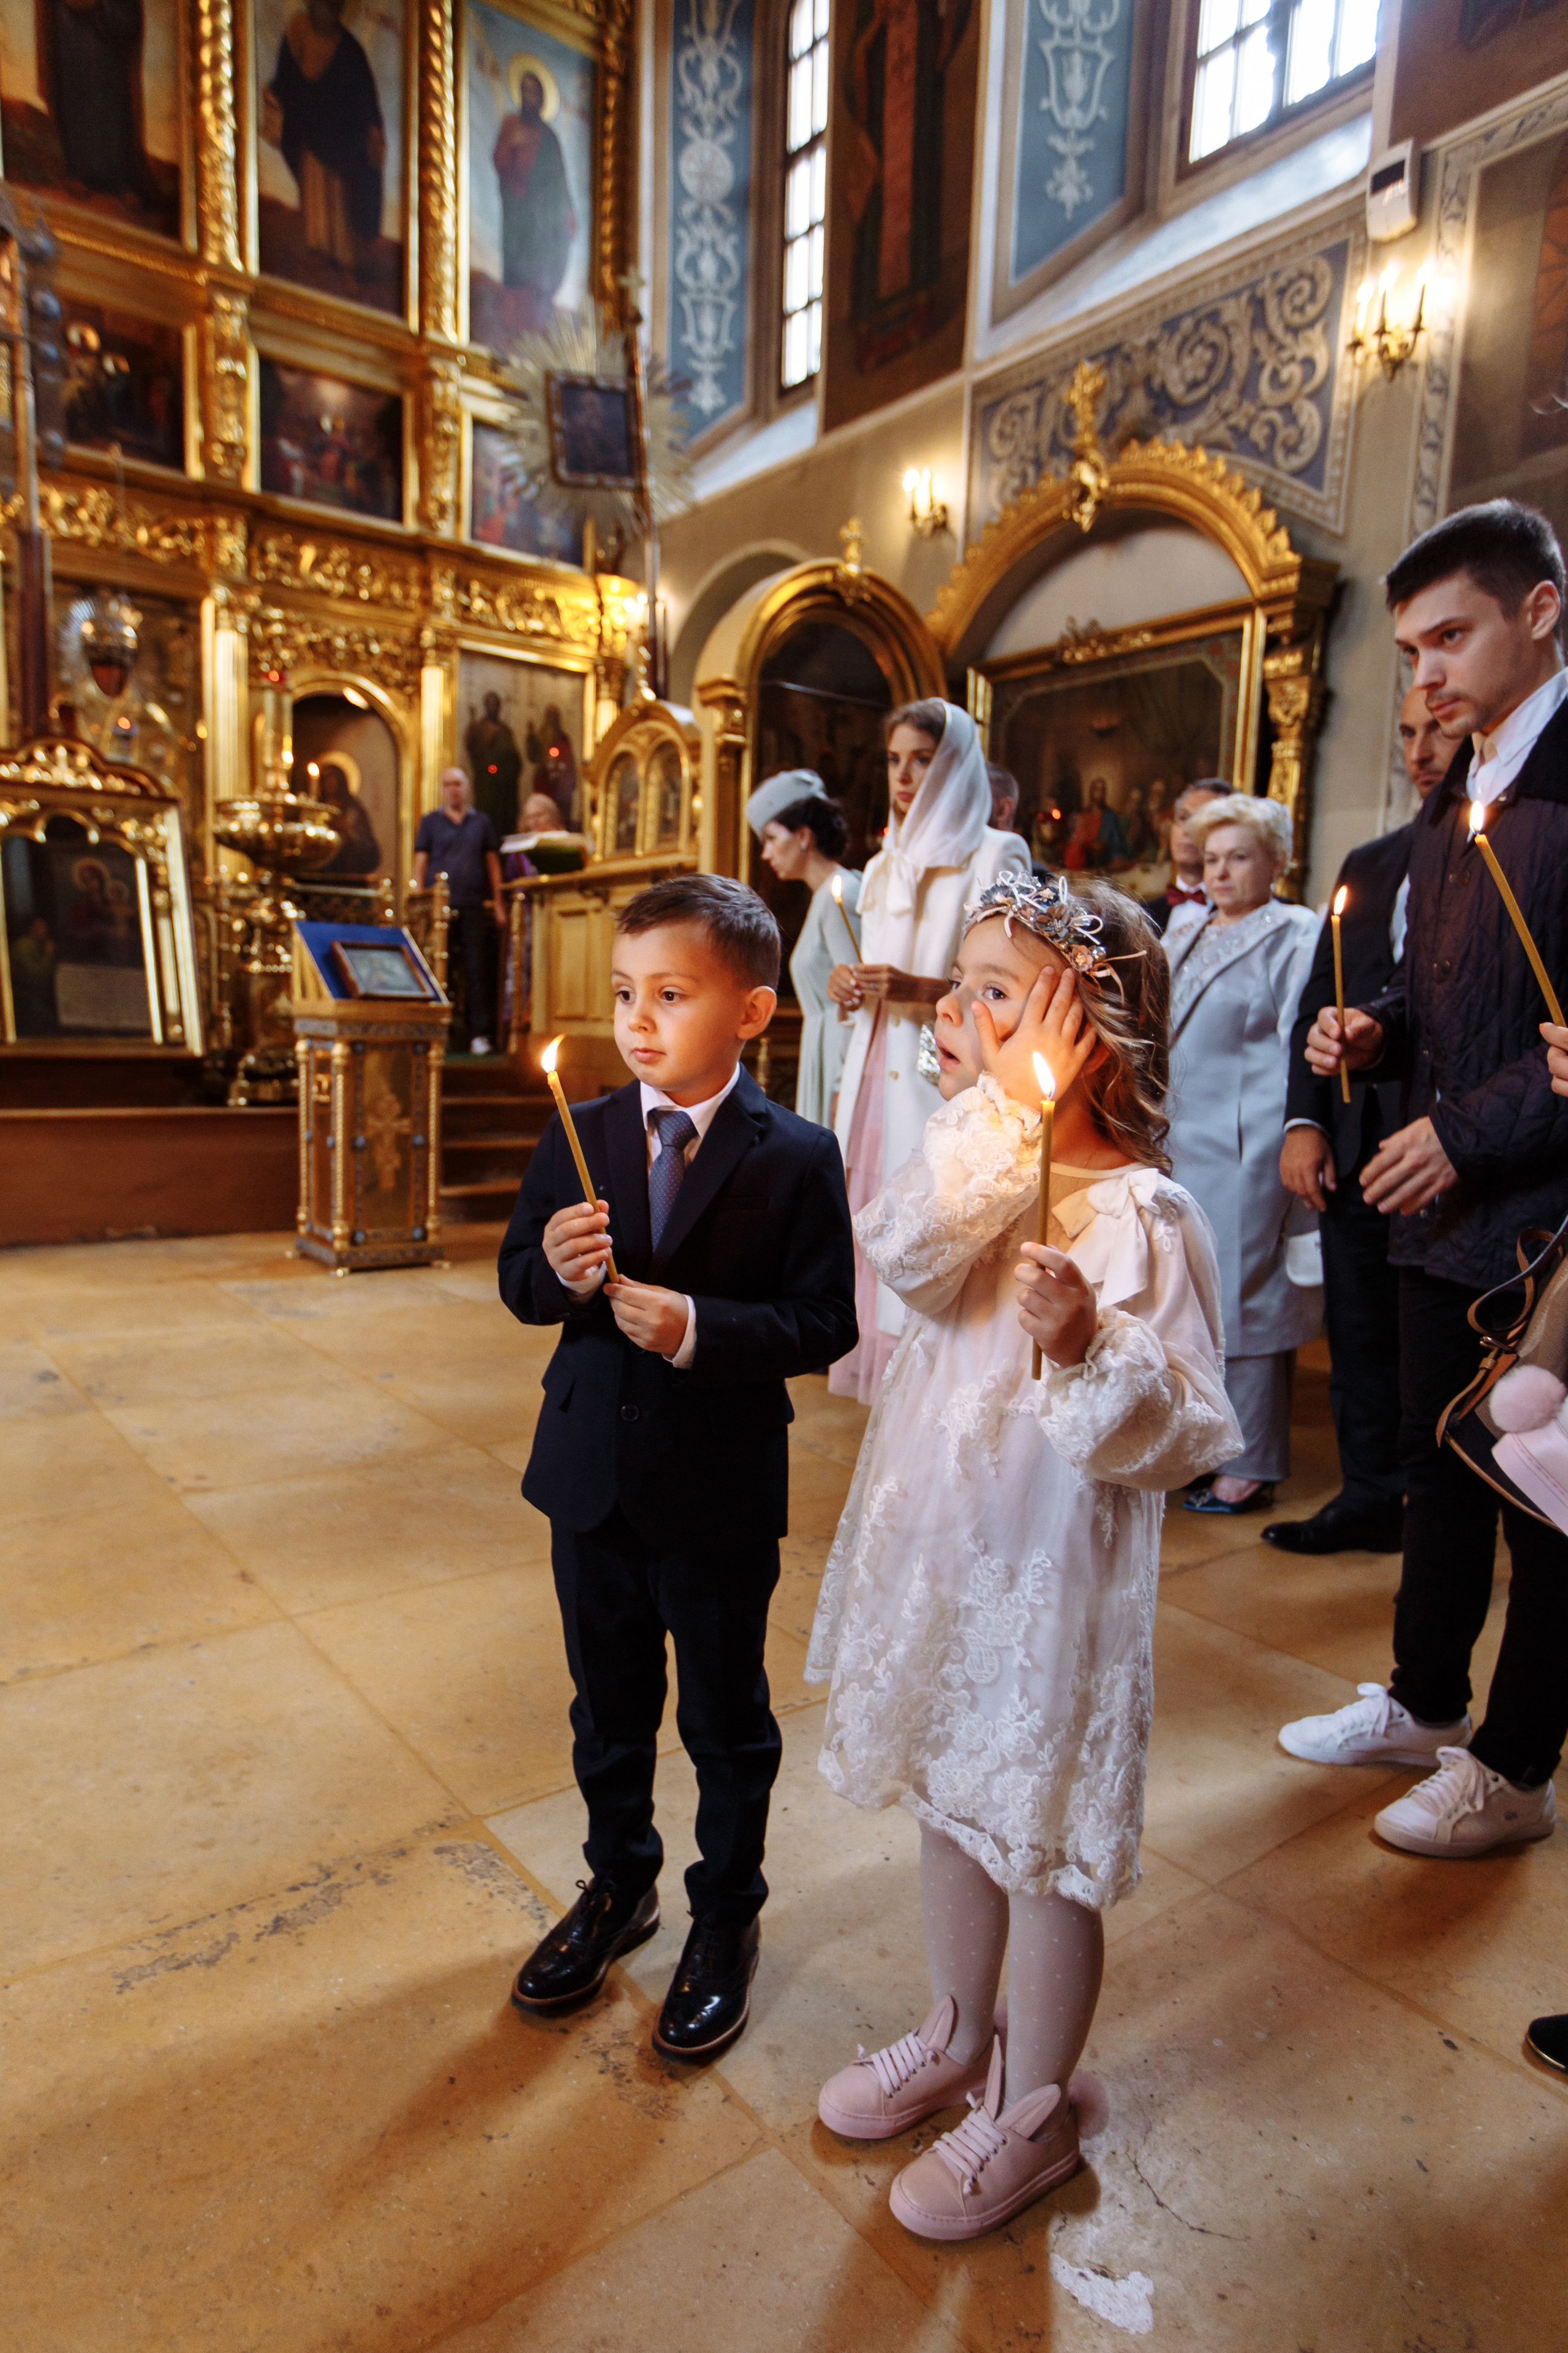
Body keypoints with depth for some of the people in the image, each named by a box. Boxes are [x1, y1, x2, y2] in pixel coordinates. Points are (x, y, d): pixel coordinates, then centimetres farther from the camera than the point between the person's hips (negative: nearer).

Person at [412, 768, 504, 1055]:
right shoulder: (430, 821, 10)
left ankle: (479, 1035, 1)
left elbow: (492, 862, 14)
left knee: (477, 970, -2)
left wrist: (498, 902, 7)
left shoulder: (481, 821, 14)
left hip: (473, 905, 1)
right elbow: (420, 863, 6)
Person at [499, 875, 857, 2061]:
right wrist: (554, 1268, -18)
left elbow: (825, 1323, -15)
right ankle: (619, 1886, 49)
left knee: (726, 1717, 16)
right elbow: (518, 1283, 3)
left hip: (721, 1488, -4)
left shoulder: (797, 1158, -13)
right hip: (591, 1473, 4)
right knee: (608, 1703, 23)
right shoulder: (577, 1137, -1)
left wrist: (701, 1328, -27)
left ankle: (727, 1919, 41)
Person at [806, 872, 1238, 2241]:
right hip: (941, 1547, 7)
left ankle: (1033, 2116, 40)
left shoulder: (1141, 1214, -19)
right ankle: (960, 2039, 50)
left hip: (1053, 1575, -6)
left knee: (1046, 1846, 14)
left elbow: (1181, 1432, -20)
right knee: (953, 1806, 24)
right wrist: (1007, 1107, -24)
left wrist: (1089, 1346, -36)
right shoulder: (974, 1157, 0)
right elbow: (906, 1255, -21)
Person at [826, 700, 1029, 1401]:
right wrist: (850, 986, 4)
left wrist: (919, 989, -20)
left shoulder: (994, 855, -2)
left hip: (945, 1082, -6)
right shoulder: (884, 866, 20)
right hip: (878, 1079, 7)